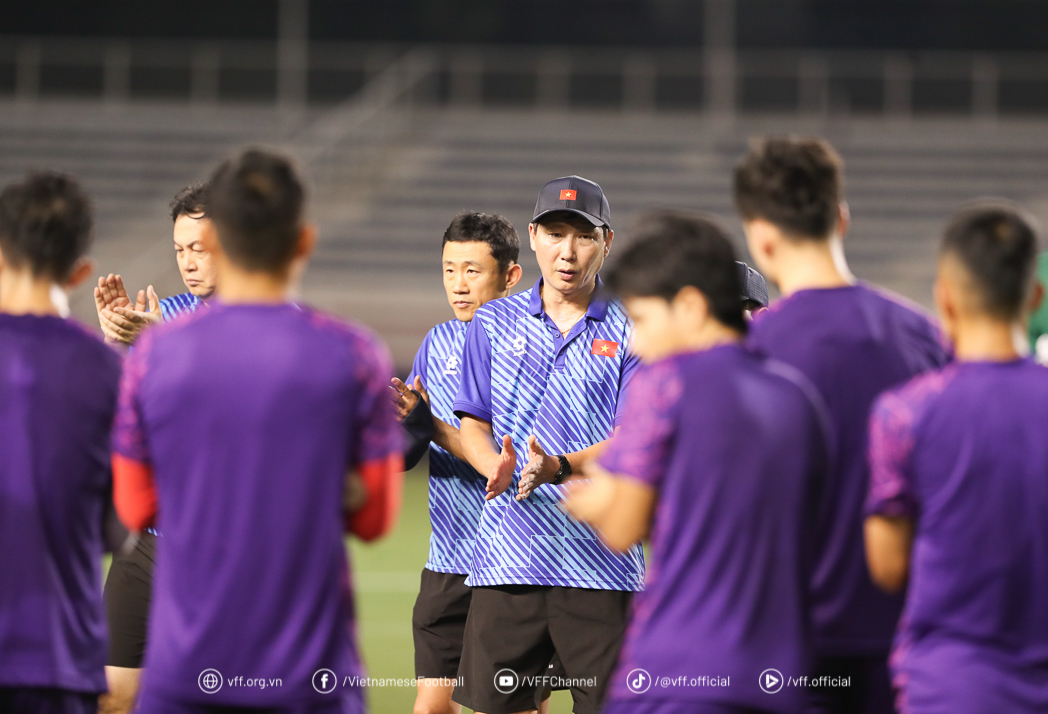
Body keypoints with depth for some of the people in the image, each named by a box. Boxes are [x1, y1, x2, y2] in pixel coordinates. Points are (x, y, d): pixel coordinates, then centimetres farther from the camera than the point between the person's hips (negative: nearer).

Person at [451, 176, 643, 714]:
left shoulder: (630, 332, 5)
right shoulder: (494, 322, 12)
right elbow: (472, 424, 13)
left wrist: (559, 467, -20)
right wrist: (495, 465, -10)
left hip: (599, 563, -2)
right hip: (506, 558, 2)